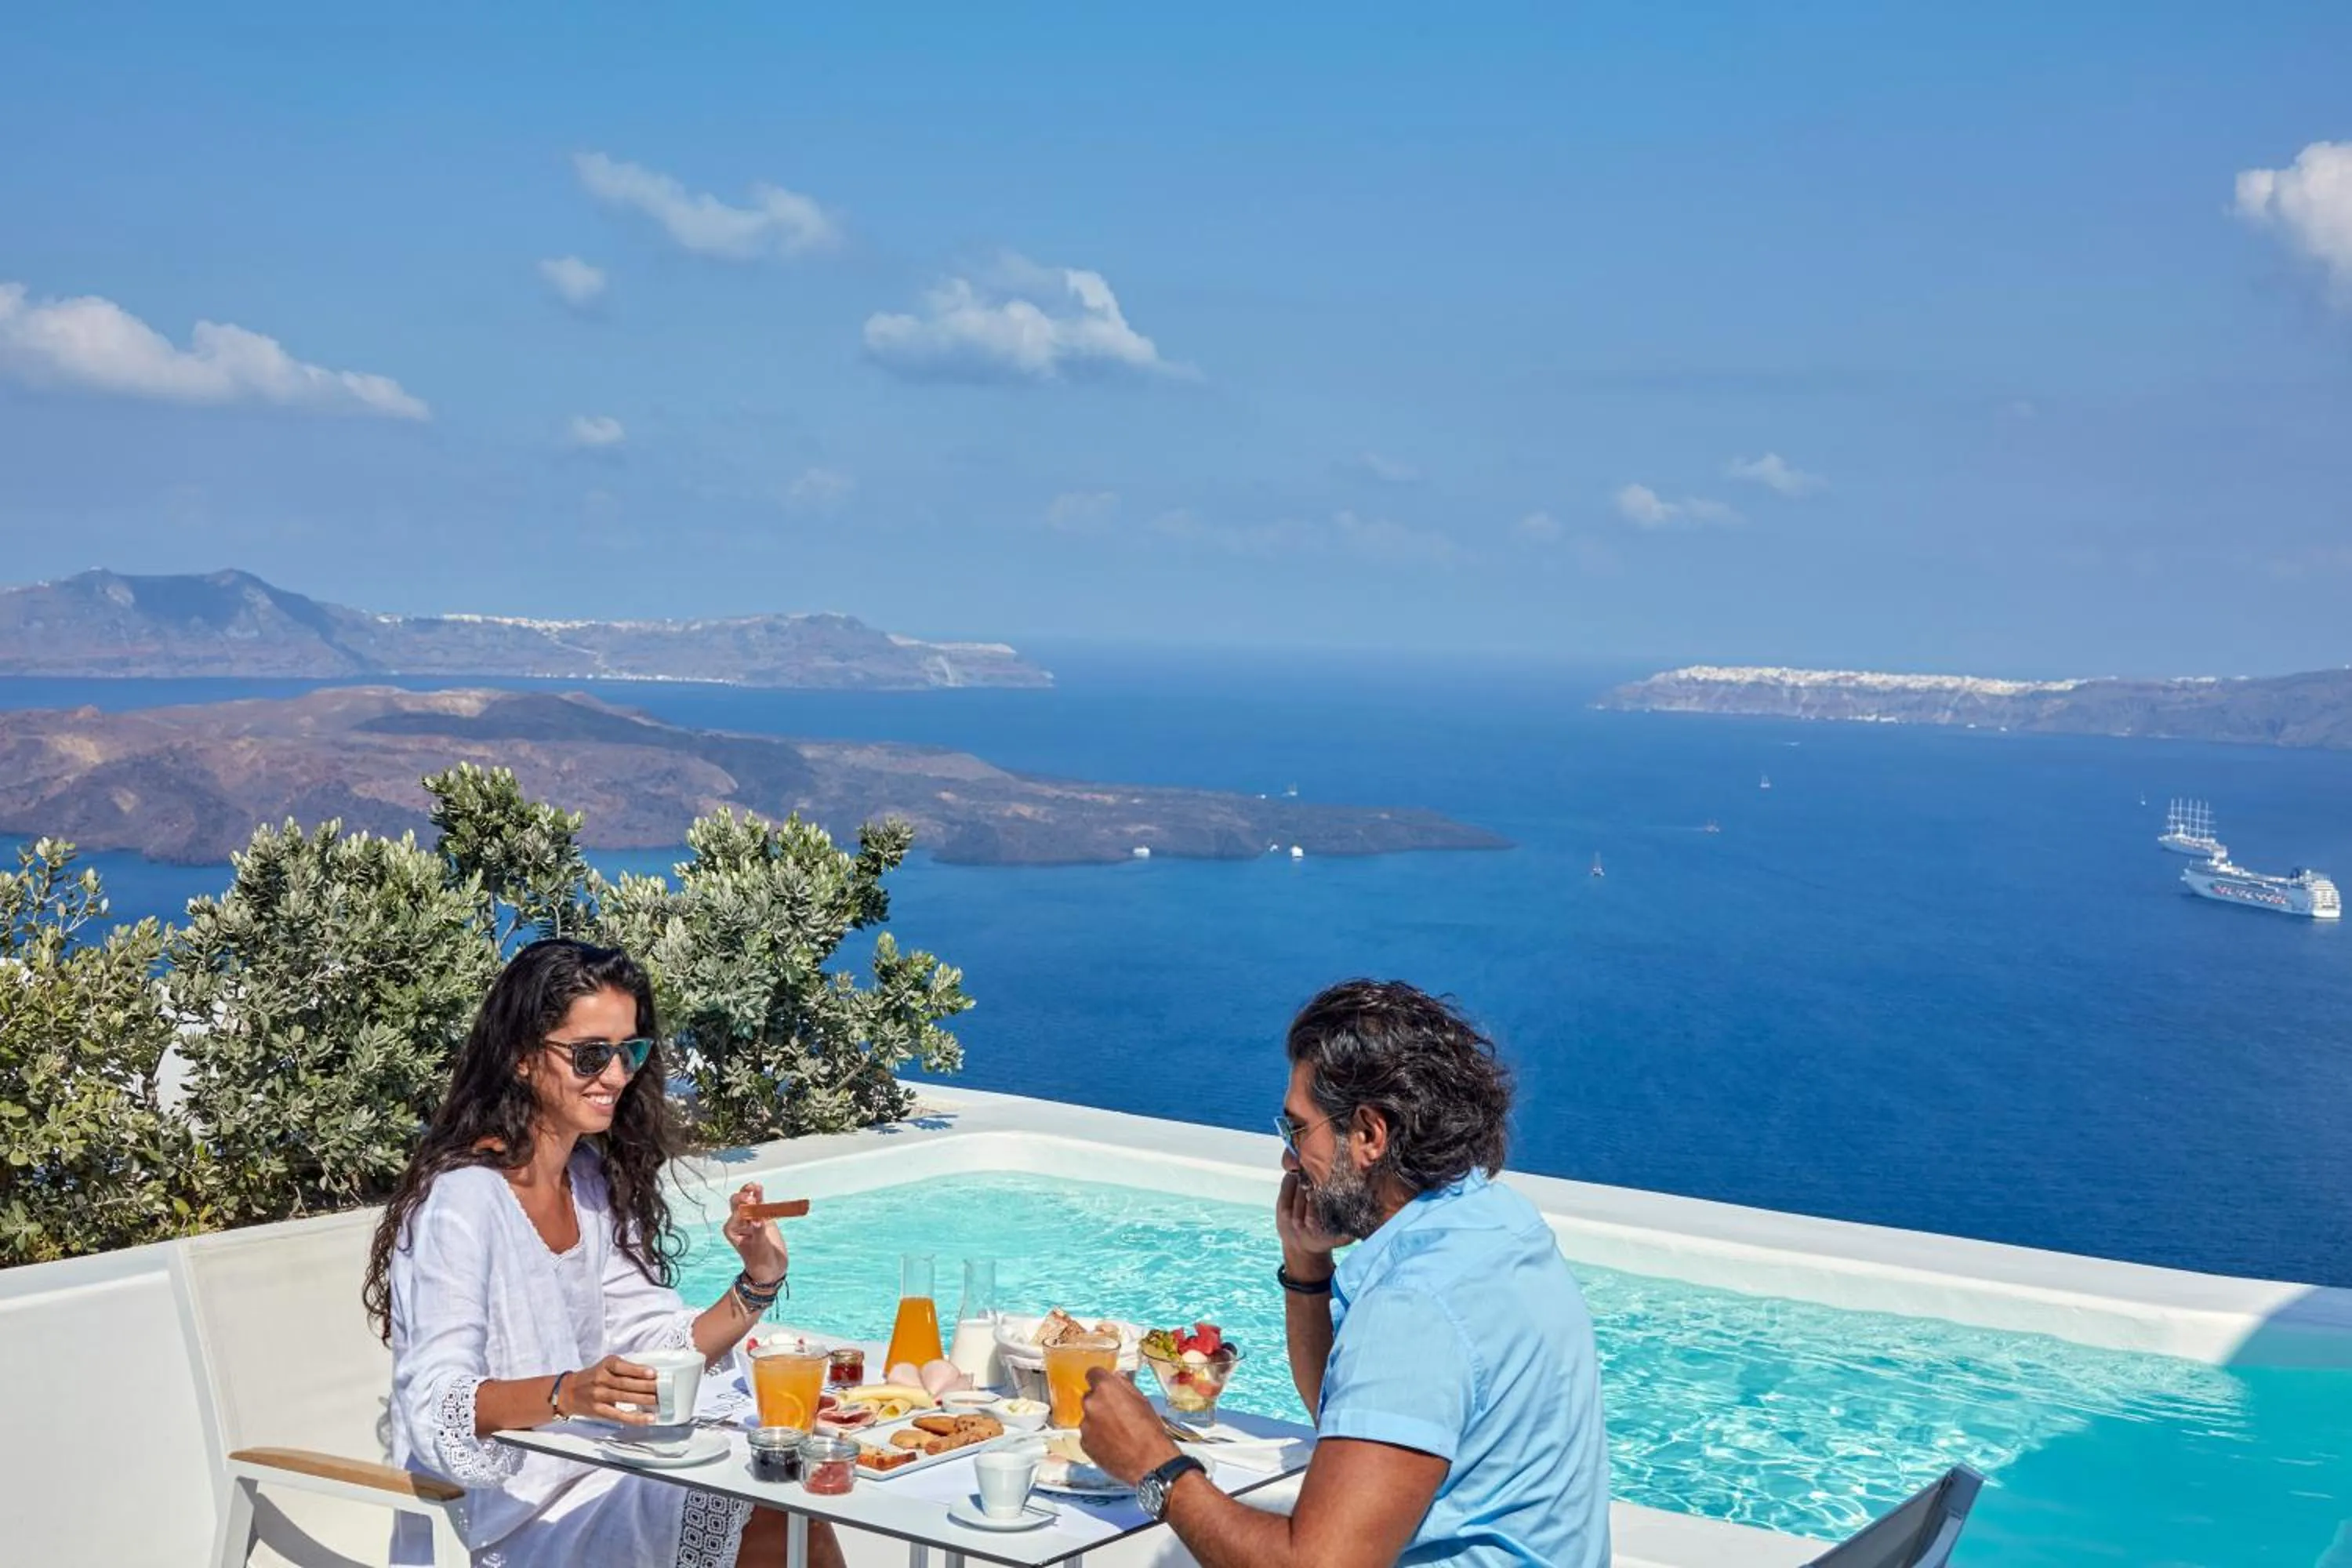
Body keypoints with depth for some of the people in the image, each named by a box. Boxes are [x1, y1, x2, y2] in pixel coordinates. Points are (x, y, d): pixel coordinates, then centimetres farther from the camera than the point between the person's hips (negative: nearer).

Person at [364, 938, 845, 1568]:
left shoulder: (594, 1181, 9)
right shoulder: (463, 1201, -18)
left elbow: (658, 1349, 8)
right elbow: (438, 1408, -26)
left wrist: (756, 1284, -9)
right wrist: (568, 1393, -42)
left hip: (589, 1478, 8)